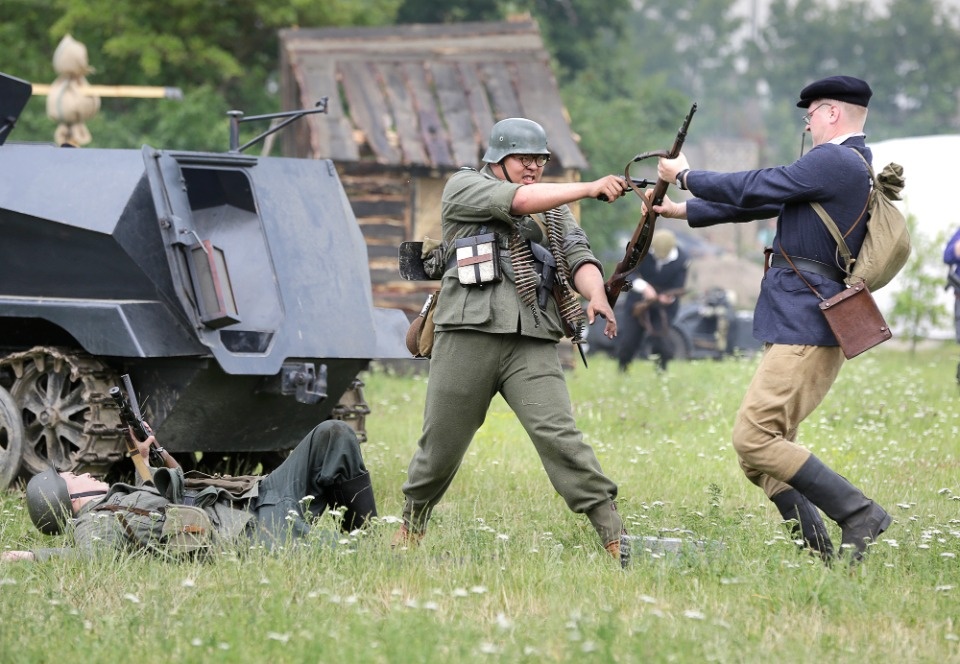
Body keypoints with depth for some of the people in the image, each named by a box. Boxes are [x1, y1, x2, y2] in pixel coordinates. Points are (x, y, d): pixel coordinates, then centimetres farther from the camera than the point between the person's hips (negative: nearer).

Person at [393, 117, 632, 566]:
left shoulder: (554, 211, 20)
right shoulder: (463, 188, 6)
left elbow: (578, 256, 7)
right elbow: (519, 200, -10)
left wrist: (596, 295, -16)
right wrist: (589, 188, -18)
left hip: (532, 344, 2)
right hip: (468, 336, -2)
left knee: (558, 435, -15)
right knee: (441, 444, 6)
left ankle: (613, 539, -20)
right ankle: (411, 528, 29)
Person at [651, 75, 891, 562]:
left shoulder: (833, 161, -12)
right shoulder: (850, 168, 21)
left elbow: (752, 190, -10)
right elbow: (761, 201, 26)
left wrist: (686, 176, 7)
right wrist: (682, 211, 28)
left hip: (806, 326, -11)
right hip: (802, 326, 11)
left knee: (754, 437, -14)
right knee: (764, 442, 10)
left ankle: (859, 514, -13)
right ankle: (821, 553, 5)